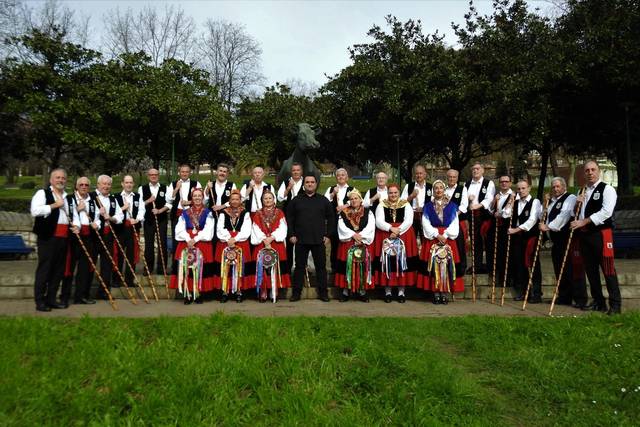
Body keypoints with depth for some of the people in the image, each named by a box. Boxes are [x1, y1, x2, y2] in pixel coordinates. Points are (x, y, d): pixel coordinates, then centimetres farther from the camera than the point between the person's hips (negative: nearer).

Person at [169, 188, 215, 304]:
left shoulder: (207, 213, 6)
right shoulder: (185, 213, 12)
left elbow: (208, 230, -4)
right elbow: (180, 229, 2)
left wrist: (196, 239, -13)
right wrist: (188, 239, -14)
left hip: (202, 243, -2)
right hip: (186, 243, 2)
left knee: (200, 268, -6)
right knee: (186, 267, -6)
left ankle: (198, 293, 4)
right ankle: (188, 294, 3)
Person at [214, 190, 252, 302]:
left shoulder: (245, 214, 7)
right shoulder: (223, 213, 8)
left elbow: (246, 231, -2)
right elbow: (220, 229, -1)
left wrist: (235, 239, -13)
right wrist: (228, 239, -14)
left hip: (241, 244, 0)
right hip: (225, 243, 0)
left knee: (239, 267, -2)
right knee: (224, 267, -3)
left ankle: (238, 291, 7)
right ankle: (225, 292, 4)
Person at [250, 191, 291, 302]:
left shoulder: (279, 213, 9)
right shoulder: (258, 214, 11)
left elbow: (282, 229, -2)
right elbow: (256, 230, 1)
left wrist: (272, 237, -14)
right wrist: (264, 240, -12)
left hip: (277, 244, 0)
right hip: (261, 245, 0)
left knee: (275, 268, -3)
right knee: (262, 269, -5)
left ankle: (275, 292, 3)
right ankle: (263, 293, 0)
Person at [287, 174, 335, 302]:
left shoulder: (323, 201, 8)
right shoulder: (296, 200, 8)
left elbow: (331, 218, 9)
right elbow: (289, 218, 8)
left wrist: (328, 235, 2)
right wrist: (291, 234, -1)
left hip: (319, 240, 0)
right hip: (300, 240, 0)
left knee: (321, 266, 4)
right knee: (299, 266, 5)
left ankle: (323, 293, 13)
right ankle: (296, 293, 13)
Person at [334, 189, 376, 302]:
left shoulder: (368, 212, 8)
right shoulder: (344, 213, 9)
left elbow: (370, 227, -4)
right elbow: (342, 227, -2)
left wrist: (361, 236, -15)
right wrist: (353, 235, -13)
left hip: (363, 243, 0)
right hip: (347, 243, 0)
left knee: (363, 266, -3)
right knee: (348, 265, -4)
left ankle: (362, 291, 4)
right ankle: (346, 290, 3)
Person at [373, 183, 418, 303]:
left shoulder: (406, 204, 7)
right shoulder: (382, 205, 7)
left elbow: (409, 221, -5)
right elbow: (379, 222, -4)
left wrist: (398, 230, -17)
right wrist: (391, 228, -17)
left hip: (403, 236, 0)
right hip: (385, 236, 0)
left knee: (402, 262, -1)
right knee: (387, 263, -2)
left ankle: (401, 292, 8)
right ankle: (387, 292, 7)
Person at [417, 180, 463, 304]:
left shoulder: (452, 206, 9)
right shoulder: (428, 206, 8)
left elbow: (454, 224, 2)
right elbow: (426, 224, 0)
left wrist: (445, 235, -12)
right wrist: (437, 235, -12)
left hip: (448, 239, 0)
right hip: (432, 239, 0)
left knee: (447, 263, -6)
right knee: (434, 263, -7)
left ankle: (445, 292, 1)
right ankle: (436, 293, -1)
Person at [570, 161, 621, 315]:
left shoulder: (607, 189, -4)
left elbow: (606, 212, -17)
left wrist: (584, 221, -19)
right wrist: (577, 204, 0)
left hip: (601, 233, -7)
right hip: (584, 234, 7)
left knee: (608, 269, -7)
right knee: (590, 270, 11)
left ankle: (615, 304, 2)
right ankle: (598, 302, 21)